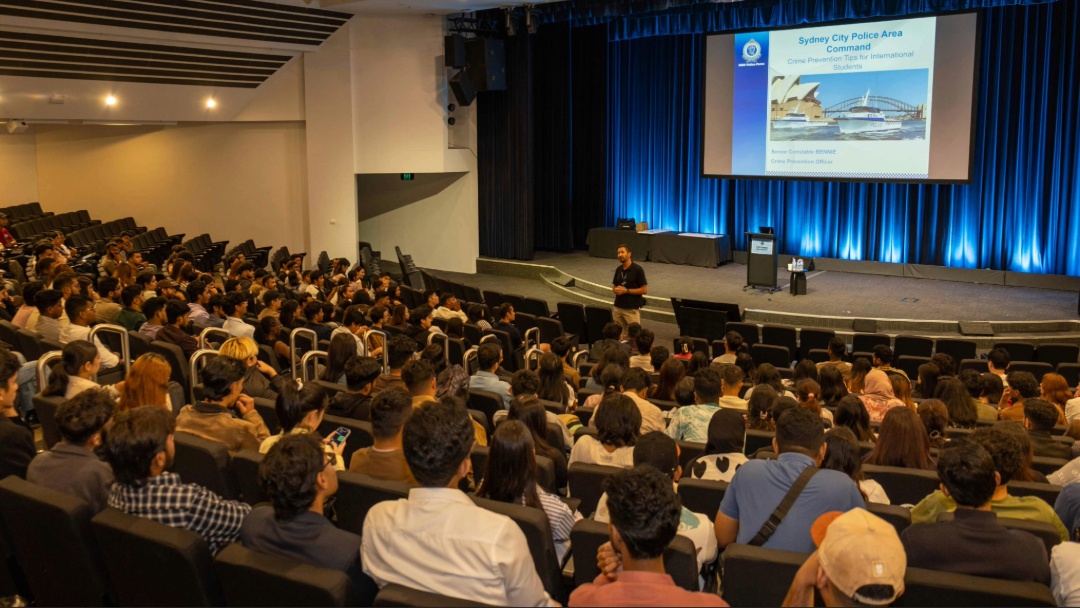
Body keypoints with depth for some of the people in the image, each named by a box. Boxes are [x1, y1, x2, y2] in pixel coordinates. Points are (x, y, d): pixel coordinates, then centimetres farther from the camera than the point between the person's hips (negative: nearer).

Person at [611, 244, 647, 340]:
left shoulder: (638, 269, -9)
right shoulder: (618, 269, 9)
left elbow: (644, 290, -10)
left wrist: (626, 290, -16)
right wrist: (616, 290, -4)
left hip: (632, 309, -6)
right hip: (617, 307, 6)